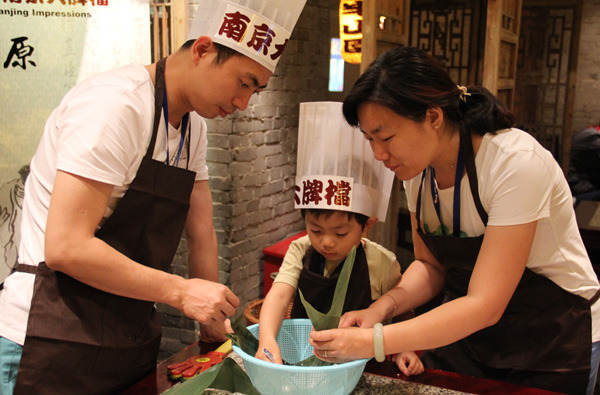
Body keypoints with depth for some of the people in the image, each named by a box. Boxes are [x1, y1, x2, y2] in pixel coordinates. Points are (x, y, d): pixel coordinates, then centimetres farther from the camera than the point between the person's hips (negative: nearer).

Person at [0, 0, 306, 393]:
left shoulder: (193, 123, 7)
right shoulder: (115, 104, -20)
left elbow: (202, 236, 12)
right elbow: (65, 247, -26)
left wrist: (215, 326, 13)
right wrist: (181, 291, -21)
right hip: (55, 343, -8)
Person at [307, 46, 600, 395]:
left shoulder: (516, 163, -29)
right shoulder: (418, 167, -8)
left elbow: (485, 306, -30)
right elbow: (431, 265, 1)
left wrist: (373, 342, -35)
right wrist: (384, 307, -19)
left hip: (553, 343, -5)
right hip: (466, 330, 5)